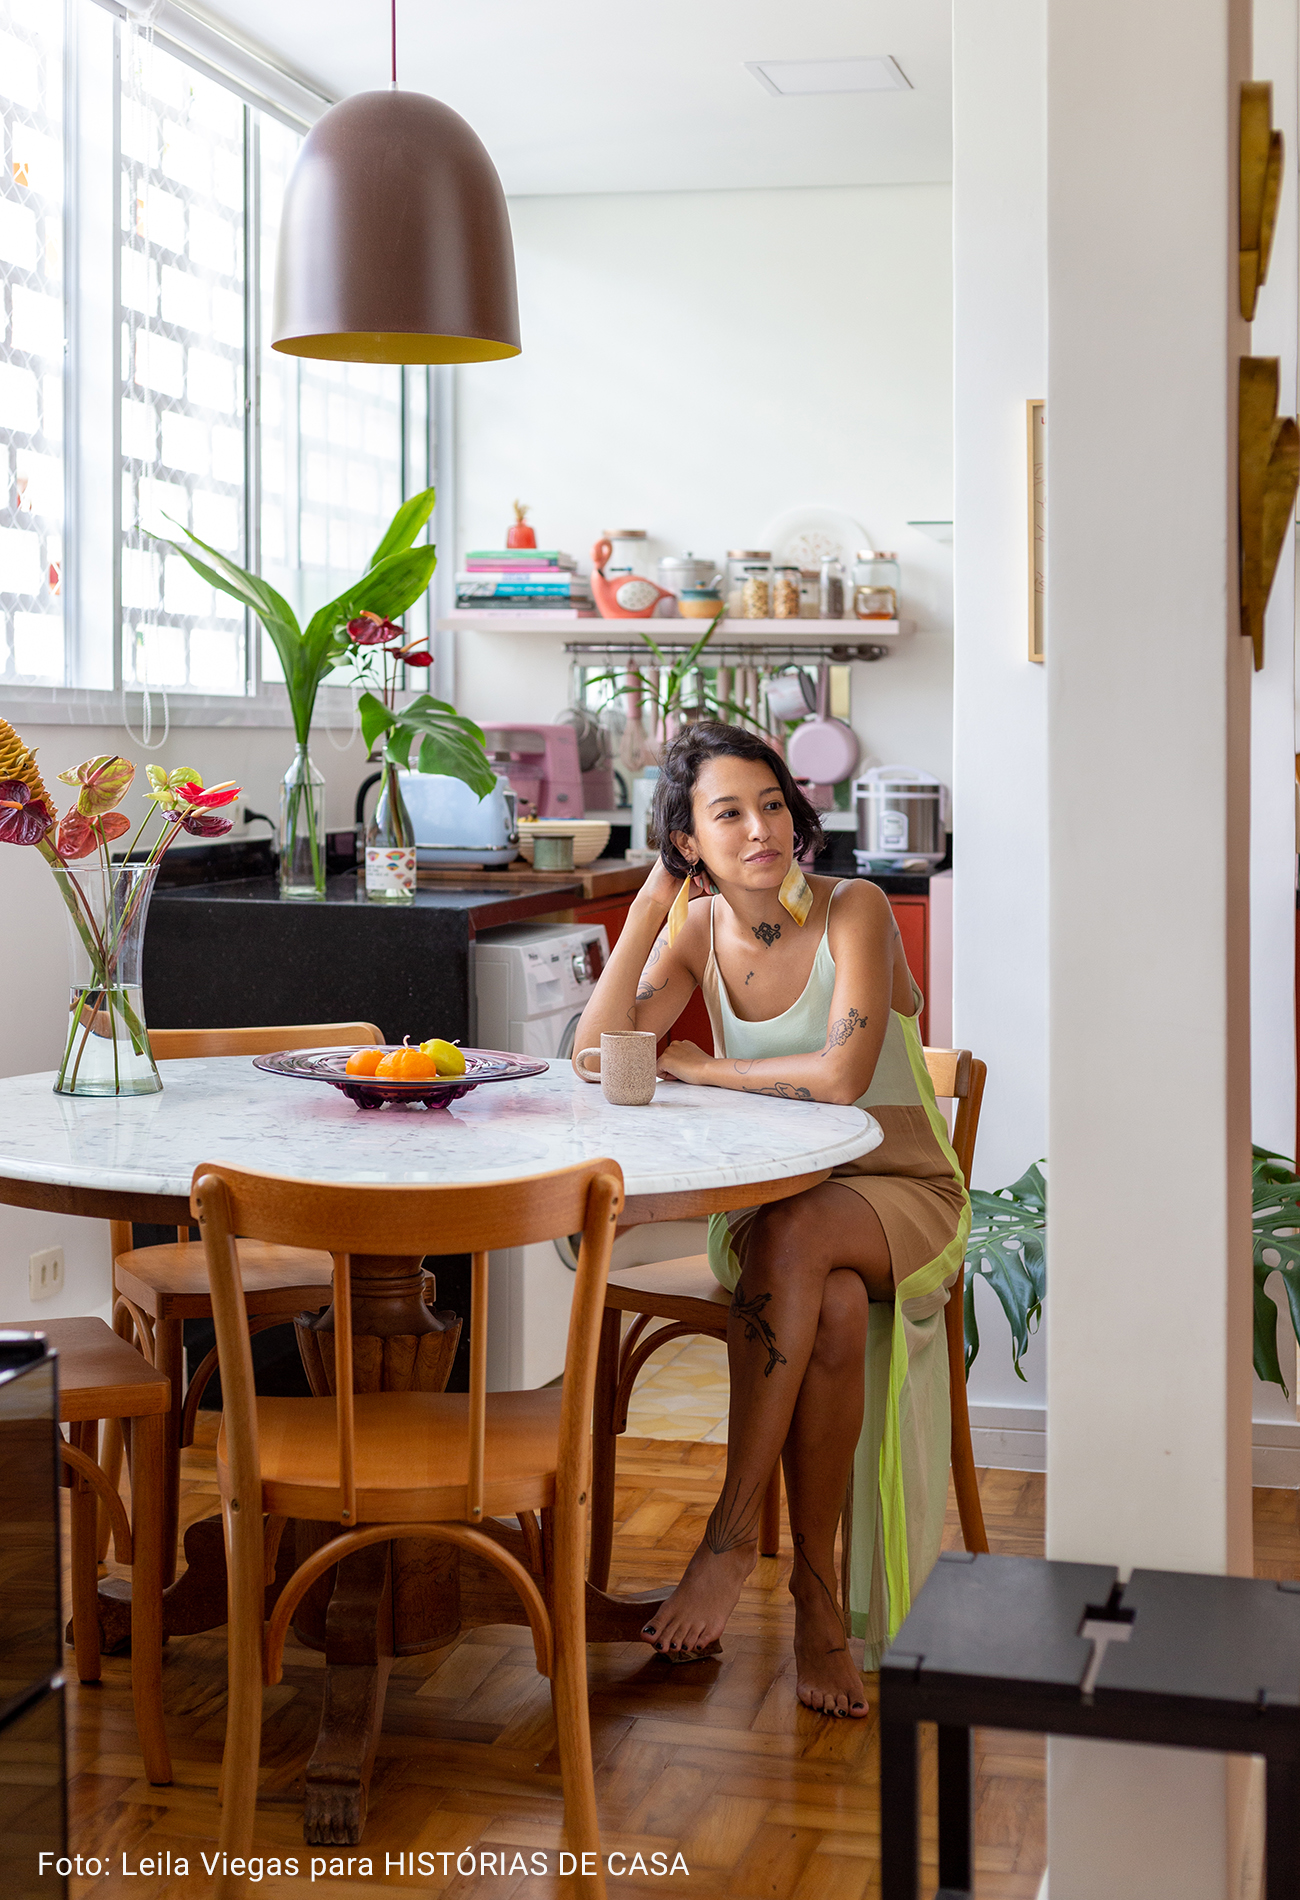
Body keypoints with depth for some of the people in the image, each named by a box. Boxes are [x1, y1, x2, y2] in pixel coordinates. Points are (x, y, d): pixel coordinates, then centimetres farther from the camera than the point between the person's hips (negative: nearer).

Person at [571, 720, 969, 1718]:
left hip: (901, 1195, -3)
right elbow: (598, 1056, -8)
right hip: (770, 1209, 3)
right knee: (833, 1311, -32)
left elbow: (841, 1074, -24)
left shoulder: (854, 910, -12)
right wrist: (650, 905, -10)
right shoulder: (698, 931, 3)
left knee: (794, 1238, -37)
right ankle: (818, 1597, -20)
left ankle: (732, 1535, -28)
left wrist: (704, 1067, -11)